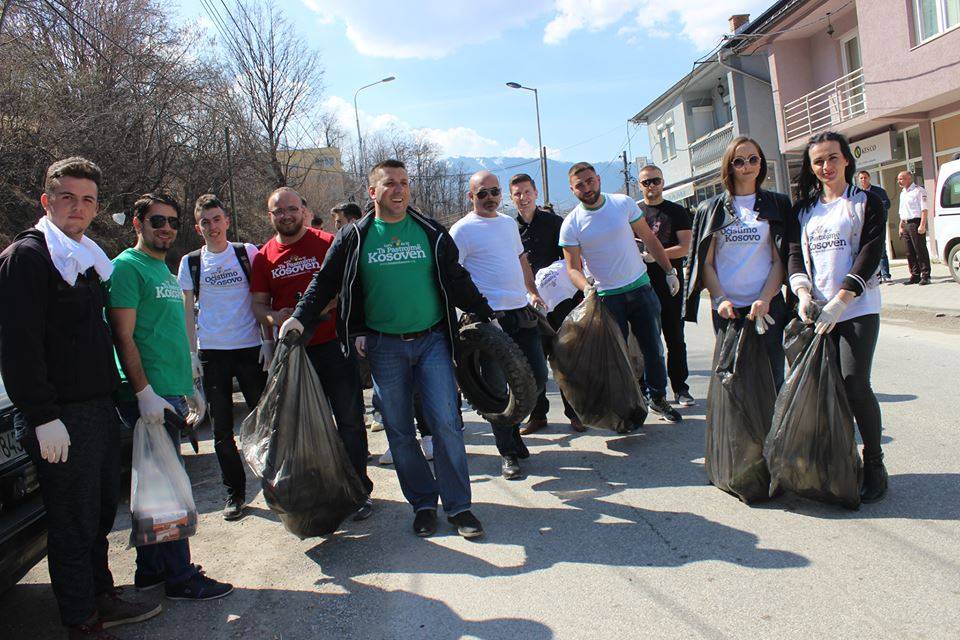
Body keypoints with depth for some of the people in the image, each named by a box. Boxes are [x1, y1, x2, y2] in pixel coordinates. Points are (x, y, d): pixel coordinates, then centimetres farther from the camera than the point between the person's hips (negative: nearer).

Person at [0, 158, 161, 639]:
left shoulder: (85, 257, 16)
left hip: (98, 408, 9)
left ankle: (102, 599, 33)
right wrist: (43, 417, -22)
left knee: (100, 513, 18)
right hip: (61, 418, -9)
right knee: (73, 525, 2)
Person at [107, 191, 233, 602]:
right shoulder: (127, 267, -8)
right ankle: (180, 577, 5)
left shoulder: (164, 269, 19)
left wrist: (188, 389, 23)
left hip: (171, 393, 9)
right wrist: (145, 392, -21)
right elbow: (124, 337, -15)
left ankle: (152, 568, 26)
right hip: (149, 395, -9)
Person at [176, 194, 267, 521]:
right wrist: (192, 353, 3)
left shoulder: (247, 253, 2)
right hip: (211, 352, 2)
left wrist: (268, 340, -2)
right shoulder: (190, 262, 7)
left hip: (250, 347, -1)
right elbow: (188, 311, 10)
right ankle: (234, 492, 18)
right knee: (222, 429, 6)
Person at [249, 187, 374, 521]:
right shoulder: (264, 256, 8)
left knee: (349, 420, 2)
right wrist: (273, 316, -13)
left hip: (334, 345, -3)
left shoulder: (328, 243, -1)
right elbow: (258, 303, 10)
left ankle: (359, 489, 16)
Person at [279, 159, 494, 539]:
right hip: (384, 347, 0)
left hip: (432, 339, 0)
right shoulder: (354, 237, 3)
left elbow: (457, 280, 12)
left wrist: (486, 316, 14)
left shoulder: (432, 233, 6)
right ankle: (423, 504, 20)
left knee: (446, 422, -5)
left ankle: (458, 505, 8)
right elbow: (325, 281, 7)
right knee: (400, 431, 6)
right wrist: (300, 318, -5)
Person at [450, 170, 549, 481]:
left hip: (522, 312, 7)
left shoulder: (509, 222, 17)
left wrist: (532, 291, 19)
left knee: (538, 378, 8)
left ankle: (512, 428, 30)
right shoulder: (462, 230, -5)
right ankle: (508, 453, 12)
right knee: (496, 386, -1)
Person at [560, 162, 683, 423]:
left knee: (653, 348, 10)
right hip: (606, 296, -2)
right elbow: (573, 267, -8)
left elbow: (649, 239, 6)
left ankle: (658, 398, 27)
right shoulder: (571, 224, -8)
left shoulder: (623, 203, -3)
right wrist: (587, 288, -28)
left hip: (640, 286, 2)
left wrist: (670, 271, 8)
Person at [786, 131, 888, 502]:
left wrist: (838, 303, -15)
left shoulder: (866, 203, 4)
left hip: (857, 309, -3)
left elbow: (870, 255, -5)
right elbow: (794, 254, 8)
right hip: (815, 311, 4)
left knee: (854, 386, -12)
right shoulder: (803, 210, 15)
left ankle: (874, 464, 5)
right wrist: (804, 293, -11)